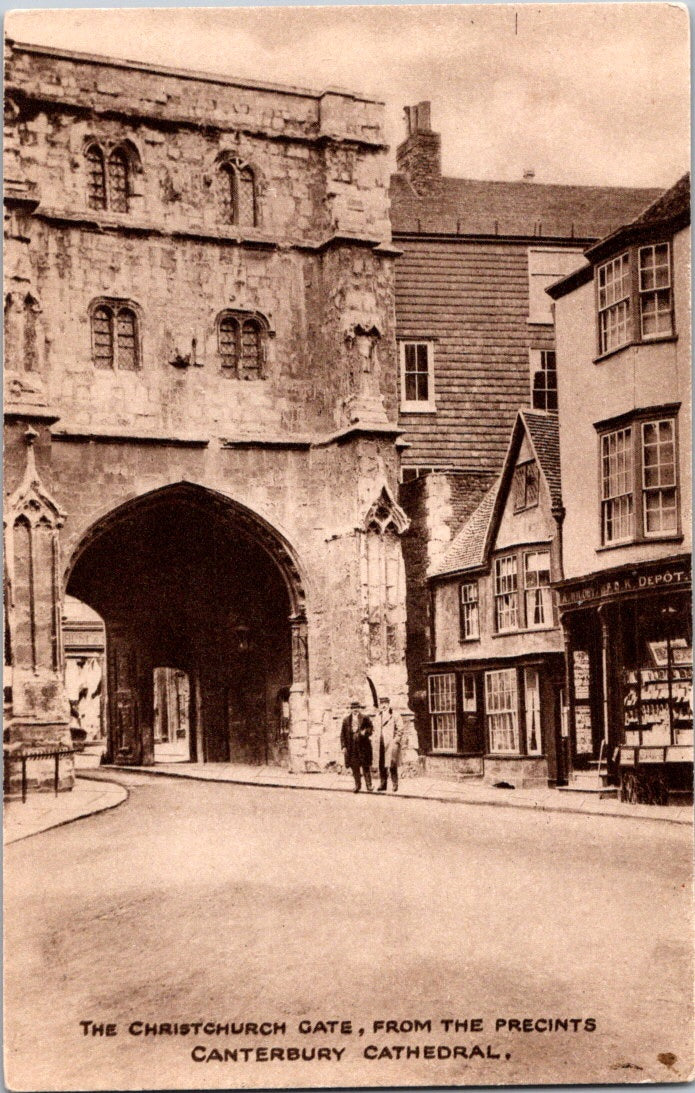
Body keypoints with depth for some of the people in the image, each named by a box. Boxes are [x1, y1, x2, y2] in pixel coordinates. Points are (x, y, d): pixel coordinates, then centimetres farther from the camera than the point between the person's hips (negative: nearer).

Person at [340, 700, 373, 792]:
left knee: (365, 766, -2)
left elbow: (371, 729, 2)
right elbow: (343, 734, 8)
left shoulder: (365, 718, 0)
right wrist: (343, 746, 0)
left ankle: (369, 786, 4)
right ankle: (357, 785, 21)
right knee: (354, 767, 7)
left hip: (363, 746, -2)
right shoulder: (346, 720, 6)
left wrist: (365, 732, -20)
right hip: (351, 746, 3)